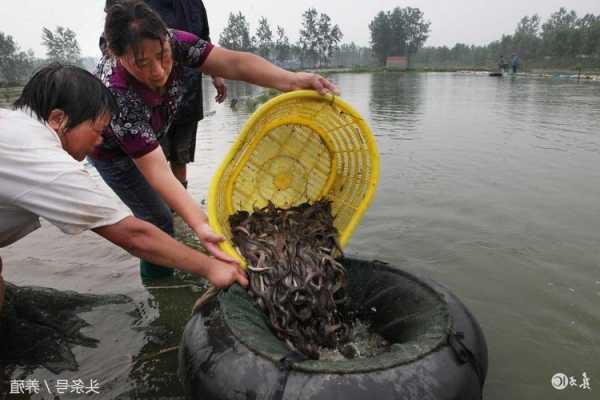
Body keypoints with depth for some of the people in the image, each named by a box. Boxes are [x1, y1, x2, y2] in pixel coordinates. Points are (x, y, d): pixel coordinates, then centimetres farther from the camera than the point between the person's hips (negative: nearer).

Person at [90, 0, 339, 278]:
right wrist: (199, 224, -56)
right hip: (111, 149, -5)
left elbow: (232, 63, -38)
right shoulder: (116, 93, -43)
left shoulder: (174, 43, -31)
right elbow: (156, 169, -45)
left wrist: (292, 80, -56)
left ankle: (157, 273, 41)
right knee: (158, 219, -7)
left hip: (147, 139, 5)